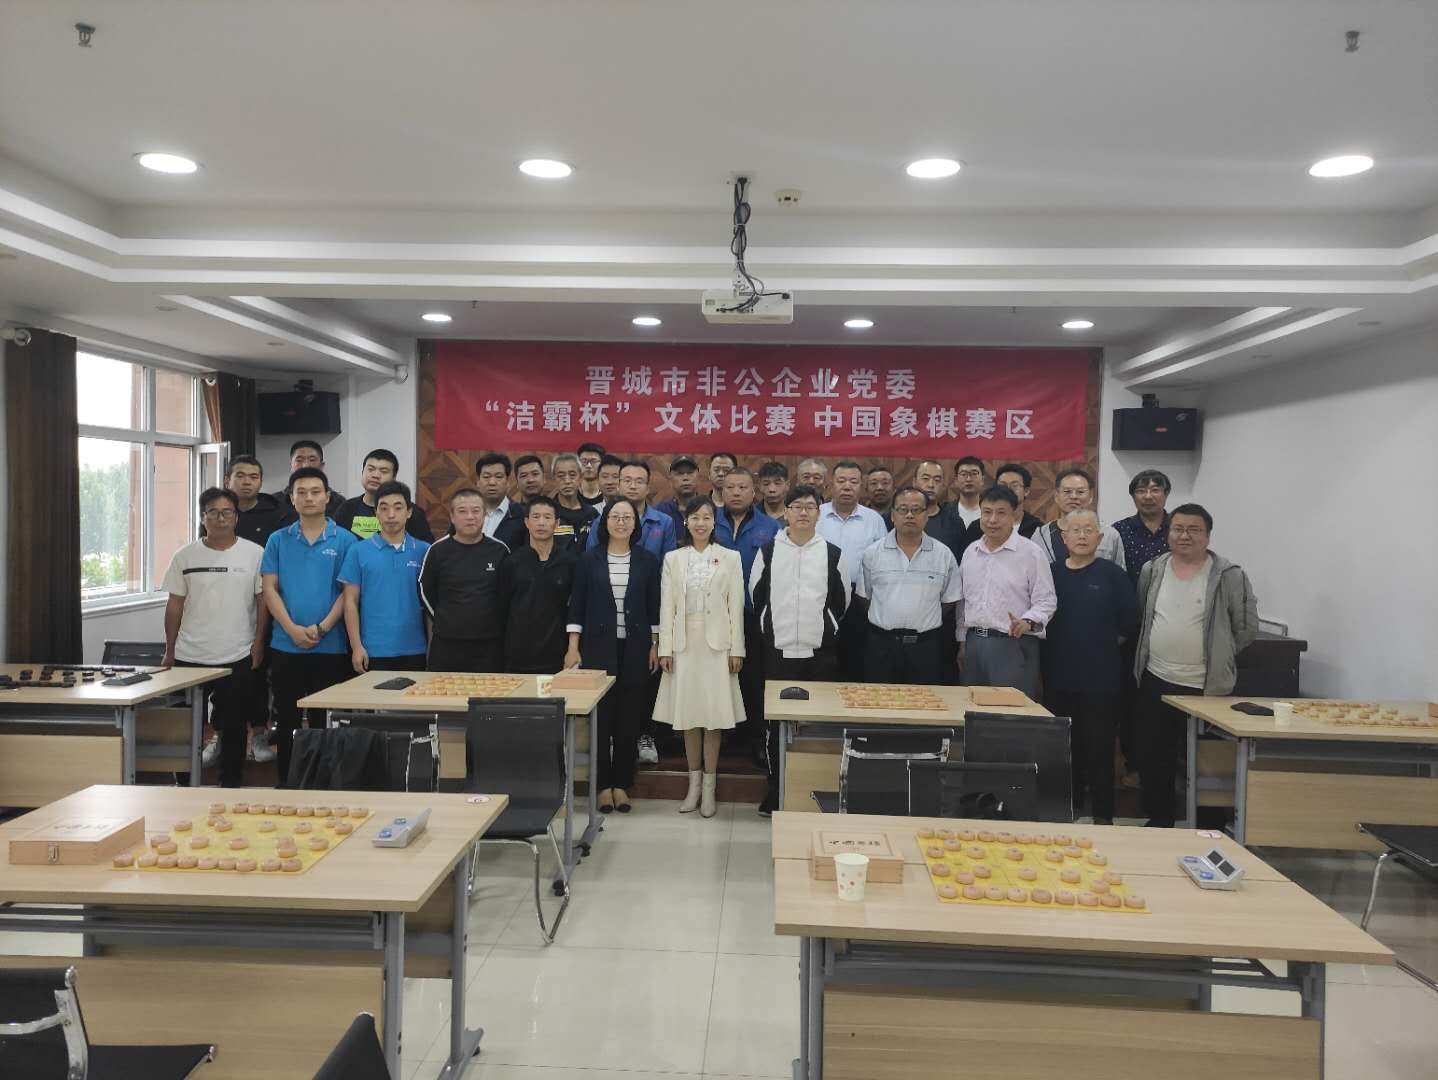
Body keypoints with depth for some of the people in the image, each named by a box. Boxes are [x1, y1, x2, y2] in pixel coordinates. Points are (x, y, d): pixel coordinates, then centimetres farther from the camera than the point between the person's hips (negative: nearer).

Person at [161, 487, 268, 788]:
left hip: (238, 658, -1)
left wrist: (258, 642, -6)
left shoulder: (254, 553, -1)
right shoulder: (185, 556, 3)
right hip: (189, 657, 2)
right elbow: (175, 604, 6)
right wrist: (169, 652, 6)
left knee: (233, 727, 8)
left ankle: (230, 784, 21)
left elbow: (262, 600, 1)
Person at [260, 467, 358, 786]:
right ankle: (284, 784, 21)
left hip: (331, 646, -2)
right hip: (285, 645, 2)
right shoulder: (278, 540, 7)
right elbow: (269, 589, 2)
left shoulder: (345, 540, 1)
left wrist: (322, 627, -13)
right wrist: (293, 629, -11)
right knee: (286, 721, 10)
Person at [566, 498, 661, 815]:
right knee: (600, 714, 2)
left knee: (629, 716, 4)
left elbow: (654, 607, 6)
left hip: (635, 648, 1)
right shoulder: (589, 559, 2)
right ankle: (603, 784, 14)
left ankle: (621, 783, 16)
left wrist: (655, 646, 3)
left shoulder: (647, 561, 4)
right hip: (598, 646, -1)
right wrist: (573, 648, -2)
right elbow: (576, 605, 2)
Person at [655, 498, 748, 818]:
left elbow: (736, 606, 1)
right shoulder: (673, 559, 6)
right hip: (684, 642, 1)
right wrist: (665, 648, -2)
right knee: (688, 714, 6)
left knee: (714, 714, 0)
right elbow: (666, 606, 4)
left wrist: (737, 649, -3)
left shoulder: (730, 558, 3)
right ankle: (694, 782, 18)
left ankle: (709, 785, 9)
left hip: (716, 643, -1)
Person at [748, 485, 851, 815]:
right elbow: (757, 597, 12)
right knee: (775, 724, 5)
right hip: (778, 651, 0)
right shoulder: (768, 552, 3)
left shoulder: (833, 554, 3)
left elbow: (841, 602, 11)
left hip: (820, 653, 0)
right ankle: (775, 794, 16)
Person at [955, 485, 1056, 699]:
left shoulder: (1031, 552, -5)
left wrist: (1028, 622, -25)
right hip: (974, 643, 5)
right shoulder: (971, 551, 12)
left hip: (1013, 644, -5)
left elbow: (1046, 601, -6)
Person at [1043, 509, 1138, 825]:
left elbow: (1129, 624, -3)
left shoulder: (1112, 575, -3)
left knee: (1100, 747, 4)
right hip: (1058, 677, 3)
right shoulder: (1051, 573, 5)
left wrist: (1103, 639, 4)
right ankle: (1068, 808, 27)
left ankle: (1103, 815, 16)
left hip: (1101, 677, -3)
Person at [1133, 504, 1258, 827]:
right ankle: (1158, 823, 28)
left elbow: (1246, 629, -1)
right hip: (1155, 683, 4)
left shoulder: (1230, 576, -6)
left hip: (1206, 688, -4)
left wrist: (1216, 656, 4)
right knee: (1152, 761, 11)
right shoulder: (1152, 571, 6)